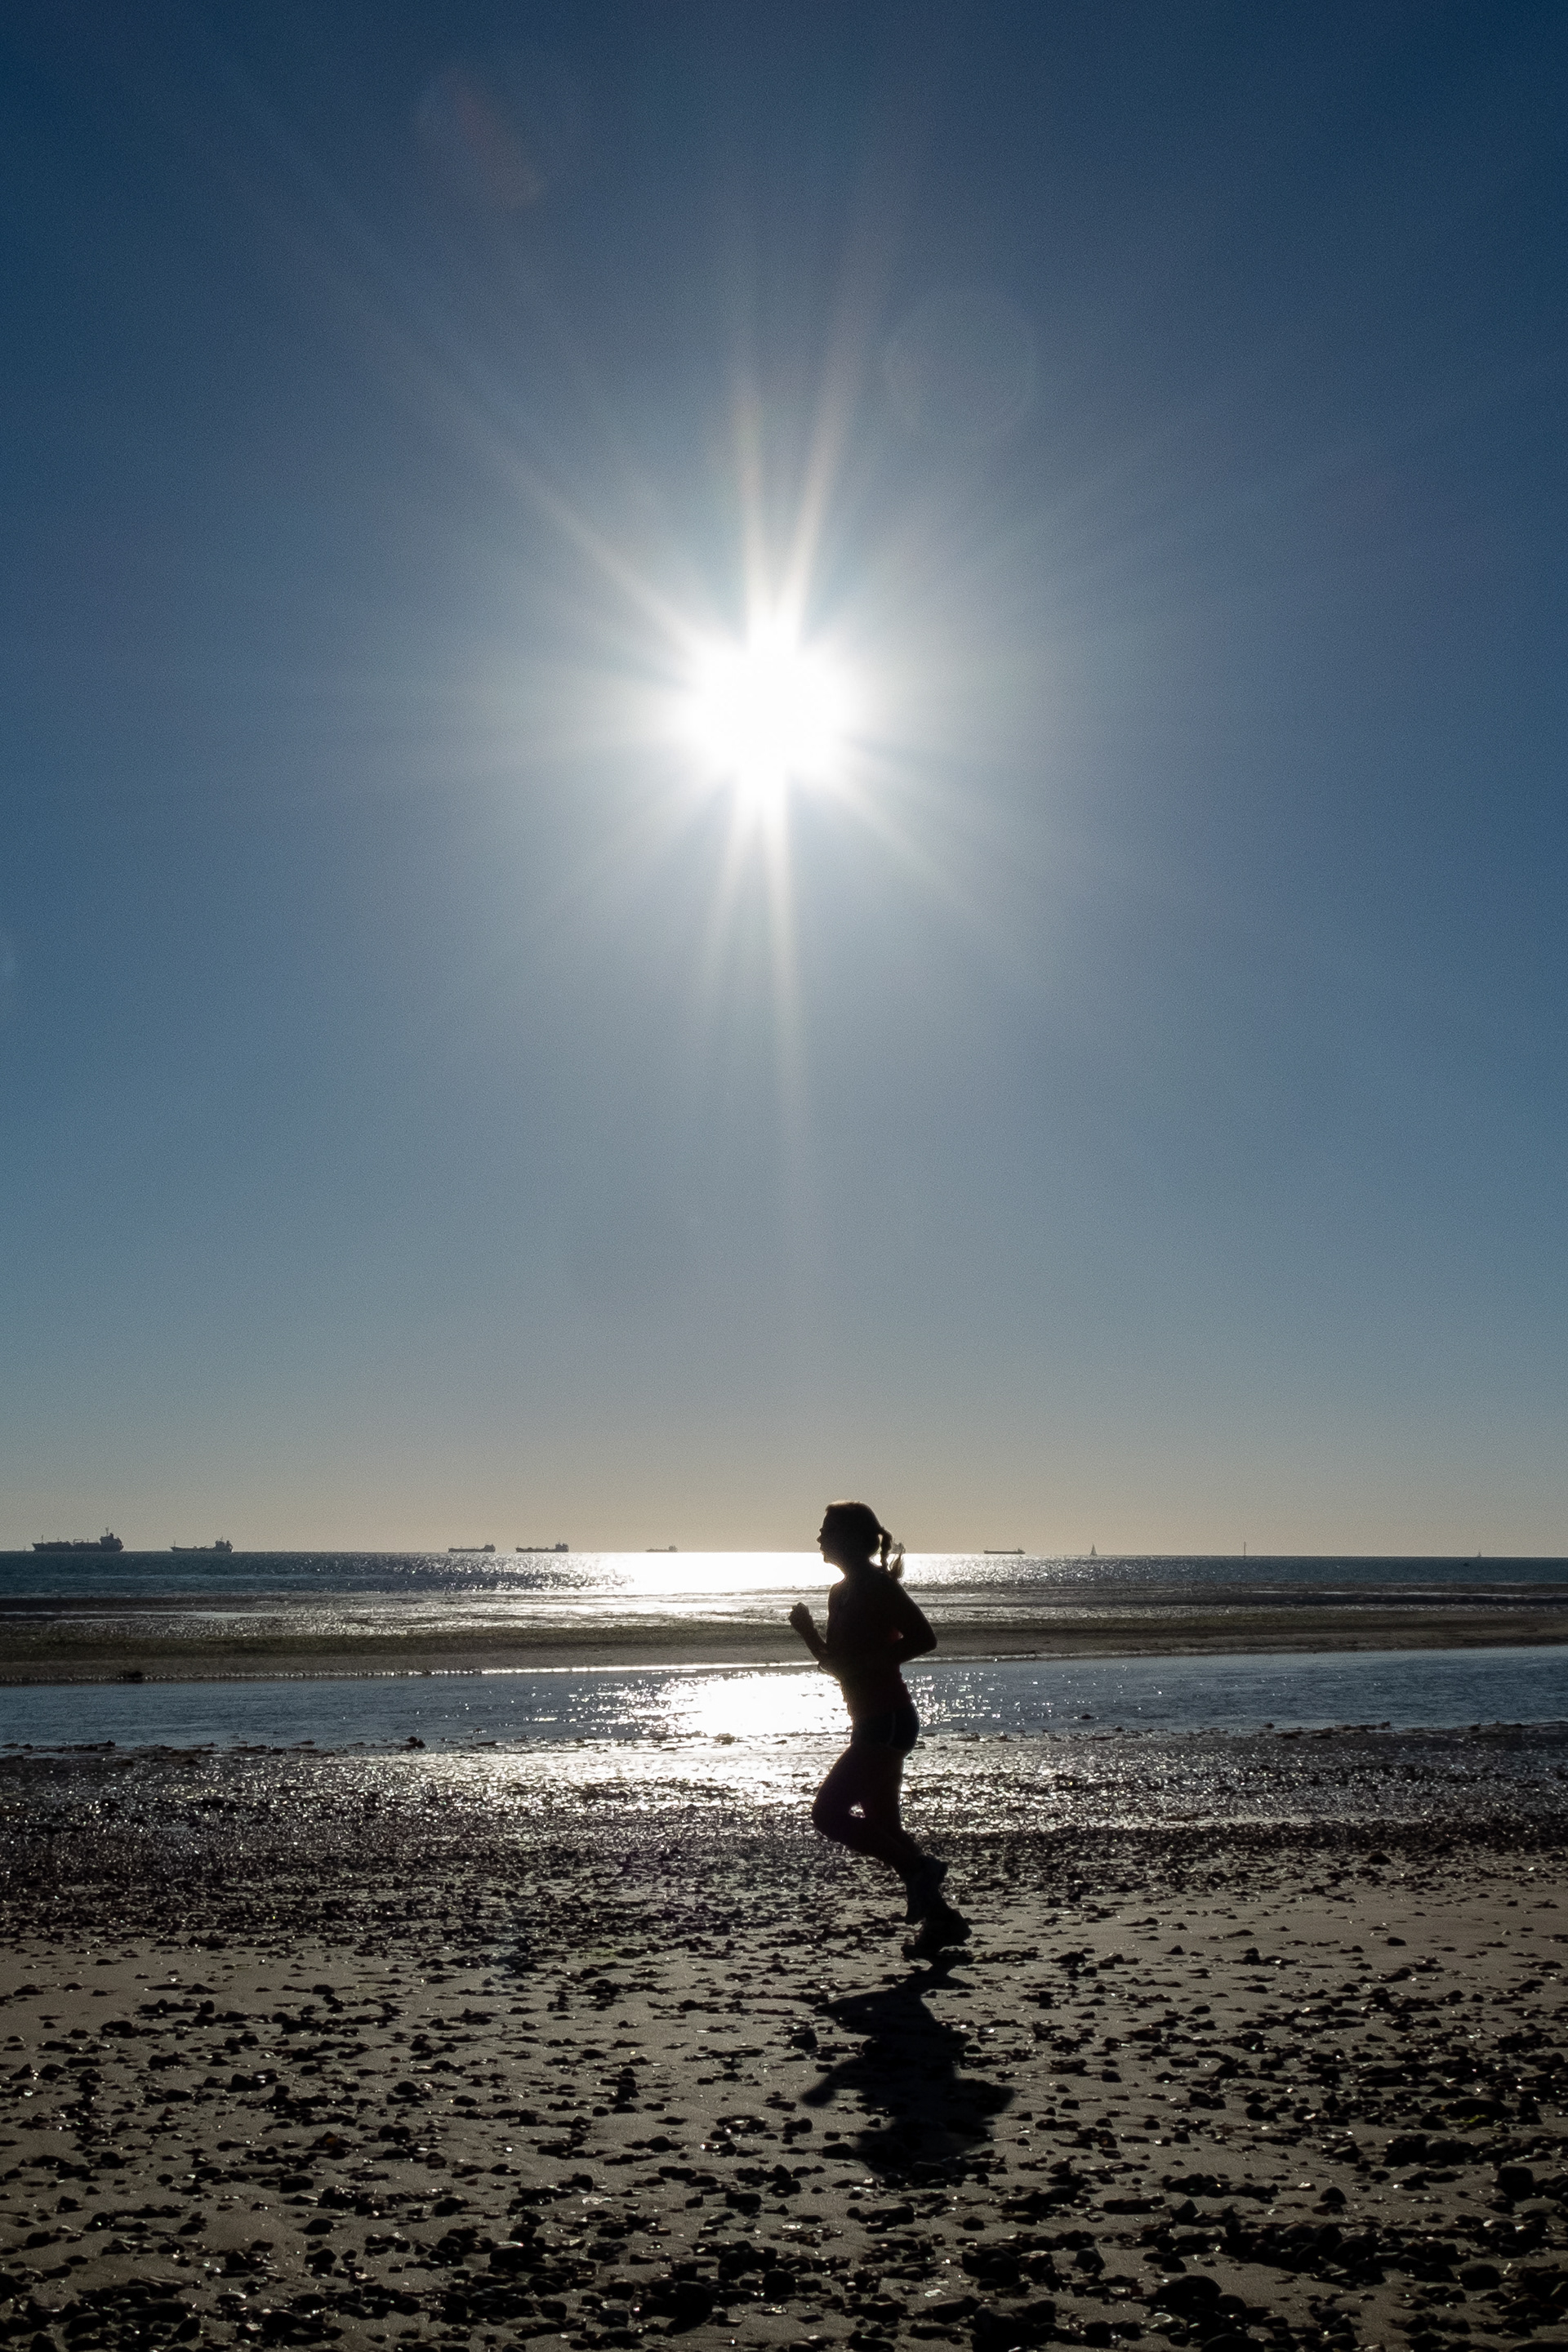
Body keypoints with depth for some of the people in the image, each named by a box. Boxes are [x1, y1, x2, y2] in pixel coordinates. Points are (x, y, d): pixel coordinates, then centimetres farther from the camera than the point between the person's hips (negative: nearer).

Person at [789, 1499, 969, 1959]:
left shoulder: (877, 1586, -13)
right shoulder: (842, 1592, 14)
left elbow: (924, 1639, -21)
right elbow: (836, 1662, 21)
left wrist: (871, 1660, -22)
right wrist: (806, 1628, 6)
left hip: (888, 1722, -10)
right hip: (873, 1725, 10)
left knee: (828, 1813, -11)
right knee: (883, 1826, 12)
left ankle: (920, 1868, -2)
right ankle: (939, 1918, 19)